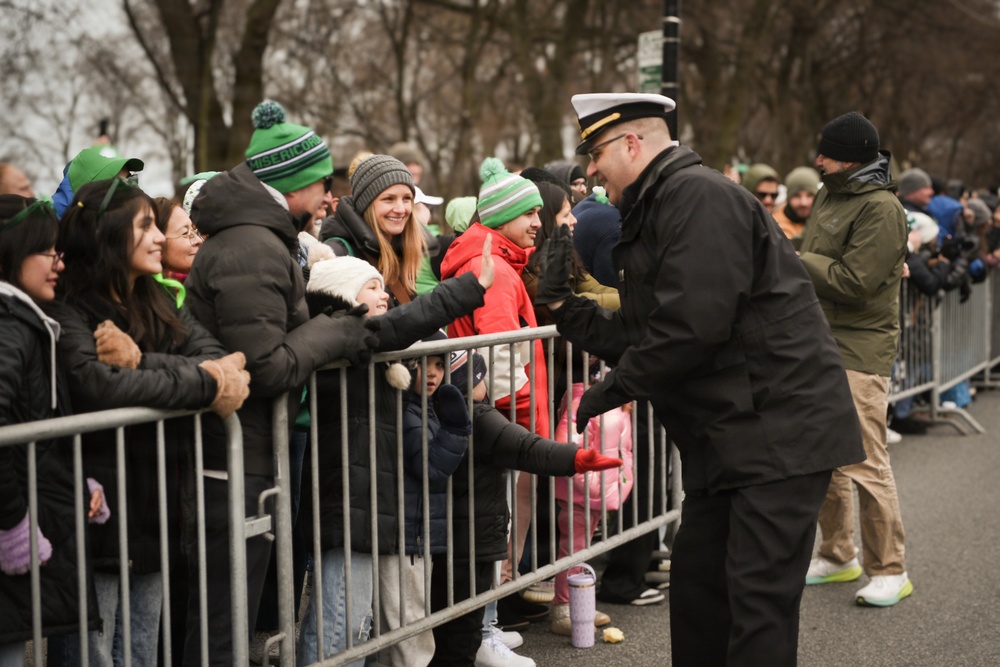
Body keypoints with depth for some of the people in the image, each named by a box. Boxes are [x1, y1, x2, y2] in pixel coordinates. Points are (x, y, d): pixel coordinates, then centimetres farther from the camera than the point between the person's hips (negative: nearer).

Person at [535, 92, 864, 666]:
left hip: (781, 429, -10)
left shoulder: (699, 195, -15)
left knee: (757, 597, -8)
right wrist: (563, 304, 11)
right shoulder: (653, 214, 18)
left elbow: (692, 324, -25)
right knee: (696, 579, 15)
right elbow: (642, 336, 15)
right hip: (728, 436, 10)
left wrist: (616, 388, -14)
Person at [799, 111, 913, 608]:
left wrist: (796, 260, -12)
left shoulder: (881, 209, -15)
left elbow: (853, 281, -21)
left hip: (859, 349, -9)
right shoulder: (830, 194, 14)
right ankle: (838, 556, 27)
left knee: (864, 462, -8)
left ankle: (889, 570, 4)